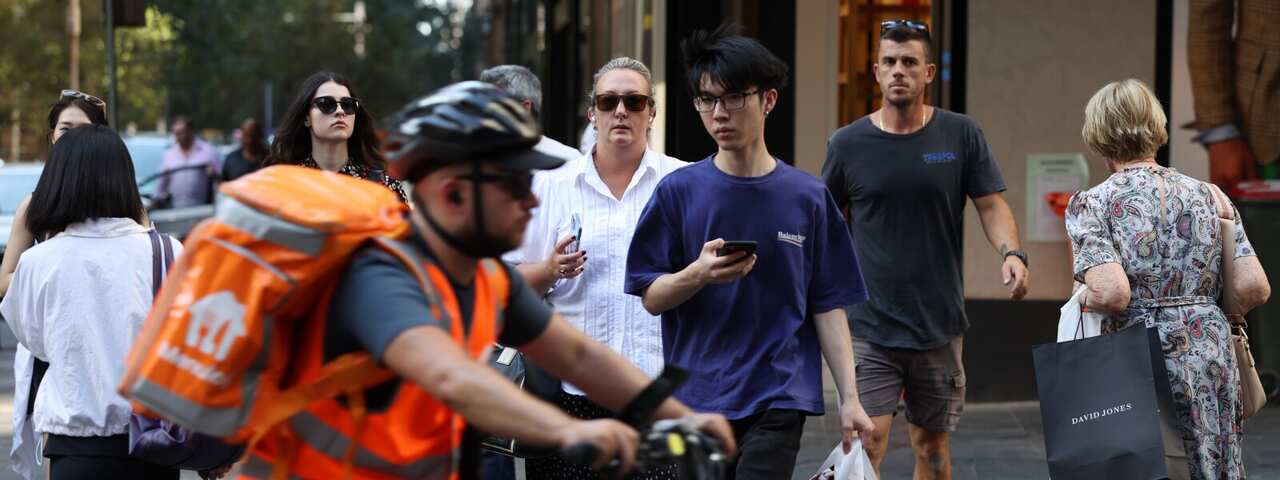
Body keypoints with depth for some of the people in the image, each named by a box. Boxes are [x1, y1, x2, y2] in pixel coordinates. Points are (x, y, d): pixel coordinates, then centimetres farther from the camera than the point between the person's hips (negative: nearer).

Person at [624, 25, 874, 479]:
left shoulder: (807, 197, 3)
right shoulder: (679, 191, 2)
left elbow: (828, 306, 6)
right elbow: (651, 297, 1)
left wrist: (850, 398, 0)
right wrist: (699, 274, -20)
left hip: (778, 400, -1)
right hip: (696, 397, 1)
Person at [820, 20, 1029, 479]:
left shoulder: (961, 136, 1)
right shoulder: (848, 143, 1)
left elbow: (991, 205, 0)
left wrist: (1011, 252, -19)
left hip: (939, 324, 1)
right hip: (869, 325, -1)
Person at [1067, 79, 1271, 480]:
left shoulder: (1091, 204, -3)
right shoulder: (1208, 195, 8)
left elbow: (1112, 293, -18)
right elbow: (1254, 288, 0)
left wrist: (1088, 298, 4)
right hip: (1211, 354, 3)